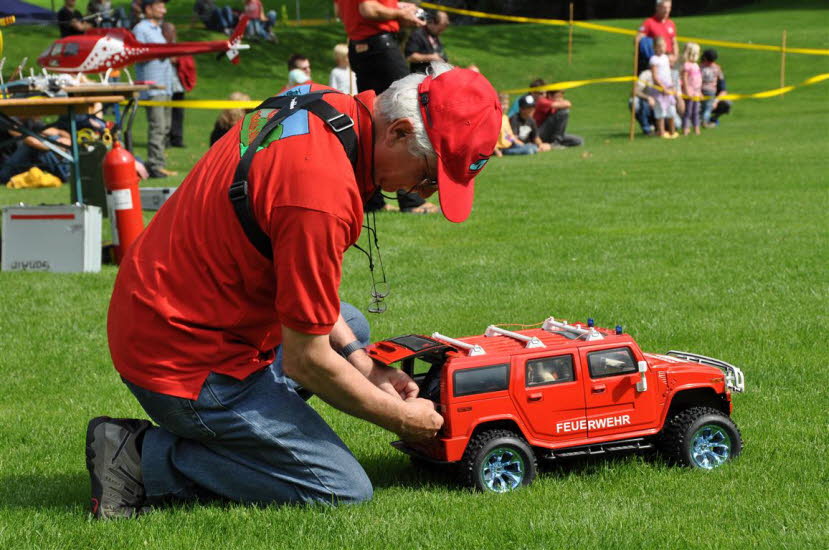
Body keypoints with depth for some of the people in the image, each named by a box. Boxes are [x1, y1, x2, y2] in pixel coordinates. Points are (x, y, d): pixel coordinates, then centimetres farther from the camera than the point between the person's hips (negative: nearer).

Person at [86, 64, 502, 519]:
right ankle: (147, 457, -6)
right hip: (188, 360, -10)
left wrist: (361, 362, 8)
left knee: (350, 326, 27)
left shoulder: (325, 106, 0)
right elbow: (305, 361, -21)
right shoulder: (323, 190, -30)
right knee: (344, 490, -6)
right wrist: (400, 418, -6)